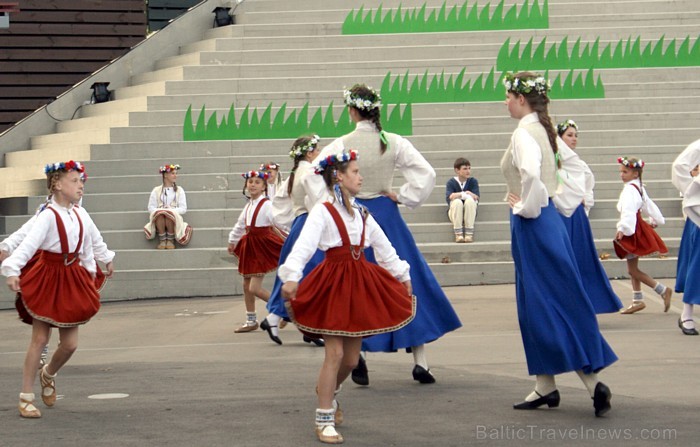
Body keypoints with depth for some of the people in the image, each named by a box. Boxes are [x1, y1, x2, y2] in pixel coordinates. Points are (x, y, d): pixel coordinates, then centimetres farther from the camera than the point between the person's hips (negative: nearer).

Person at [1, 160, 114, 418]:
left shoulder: (81, 215, 2)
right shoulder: (48, 216, -16)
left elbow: (88, 245, 18)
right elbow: (29, 243, -28)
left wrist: (90, 270, 27)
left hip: (72, 280, 5)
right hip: (47, 278, -5)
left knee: (70, 344, 5)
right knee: (40, 339, -2)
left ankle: (48, 375, 37)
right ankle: (26, 398, 6)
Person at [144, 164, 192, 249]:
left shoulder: (179, 190, 16)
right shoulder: (156, 190, 16)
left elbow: (183, 208, 6)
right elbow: (151, 208, 8)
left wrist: (170, 210, -11)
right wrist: (161, 210, -13)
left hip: (174, 216, 0)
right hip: (159, 219, 0)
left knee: (169, 214, -37)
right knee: (159, 213, -37)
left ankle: (170, 239, -18)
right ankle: (162, 239, -25)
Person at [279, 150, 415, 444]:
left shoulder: (361, 214, 12)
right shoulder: (323, 212, -9)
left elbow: (384, 248, 22)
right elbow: (303, 246, -23)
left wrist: (403, 276, 23)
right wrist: (291, 276, -38)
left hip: (360, 284, 6)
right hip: (333, 283, -6)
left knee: (351, 358, 10)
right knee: (335, 354, -10)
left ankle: (328, 391, 40)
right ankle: (324, 420, -2)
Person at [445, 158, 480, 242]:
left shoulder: (473, 181, 4)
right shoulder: (451, 182, 1)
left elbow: (476, 197, -11)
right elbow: (449, 197, -16)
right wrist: (463, 194, -26)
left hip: (469, 213, 1)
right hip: (455, 213, -1)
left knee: (470, 200, -31)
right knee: (457, 202, -32)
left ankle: (469, 233, -31)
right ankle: (458, 234, -30)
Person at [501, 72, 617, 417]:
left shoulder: (524, 133, -16)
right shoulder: (541, 130, 13)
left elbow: (531, 174, -33)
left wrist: (526, 207, -19)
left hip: (532, 225, -10)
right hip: (546, 218, 10)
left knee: (547, 306, -6)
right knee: (537, 306, 13)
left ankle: (593, 383, -9)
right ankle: (544, 386, 18)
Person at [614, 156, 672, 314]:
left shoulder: (630, 189, -18)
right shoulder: (639, 188, 13)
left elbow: (628, 210, -31)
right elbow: (649, 205, 26)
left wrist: (622, 228, -39)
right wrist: (655, 220, 39)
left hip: (632, 231, -10)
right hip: (637, 228, 10)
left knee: (632, 270, -6)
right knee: (632, 268, 14)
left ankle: (663, 291, -6)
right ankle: (637, 301, 17)